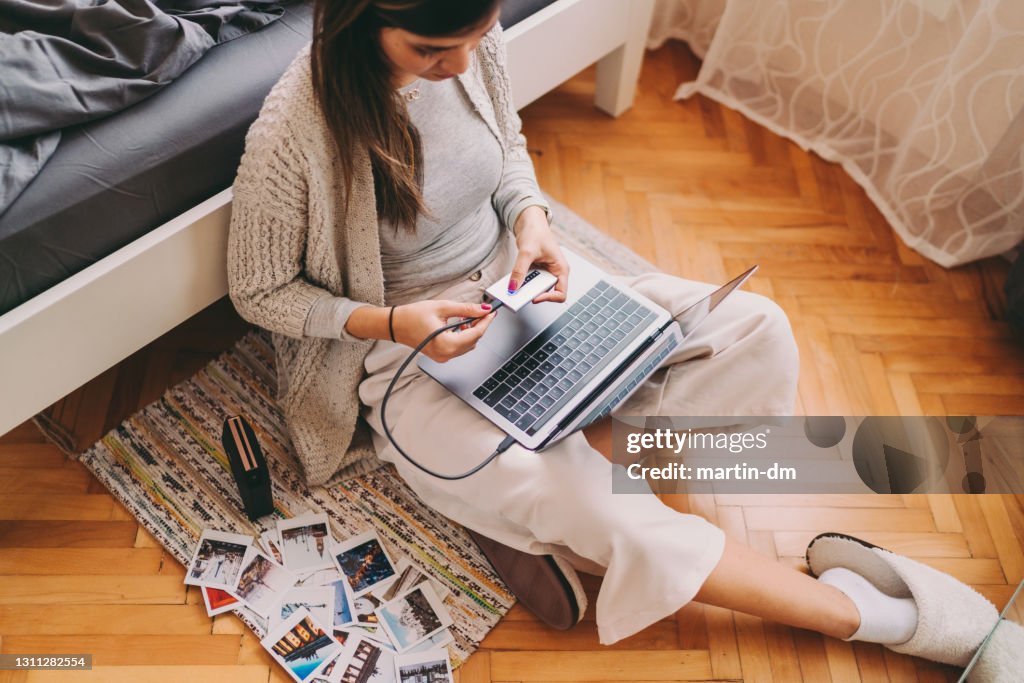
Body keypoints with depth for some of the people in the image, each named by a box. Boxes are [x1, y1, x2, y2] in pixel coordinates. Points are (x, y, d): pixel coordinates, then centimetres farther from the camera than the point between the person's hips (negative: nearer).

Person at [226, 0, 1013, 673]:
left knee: (755, 330, -6)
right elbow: (260, 292, -10)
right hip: (408, 358, -5)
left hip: (512, 286, 6)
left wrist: (531, 218, -12)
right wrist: (394, 322, -24)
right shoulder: (292, 134, -25)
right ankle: (858, 613, 0)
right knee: (608, 517, -23)